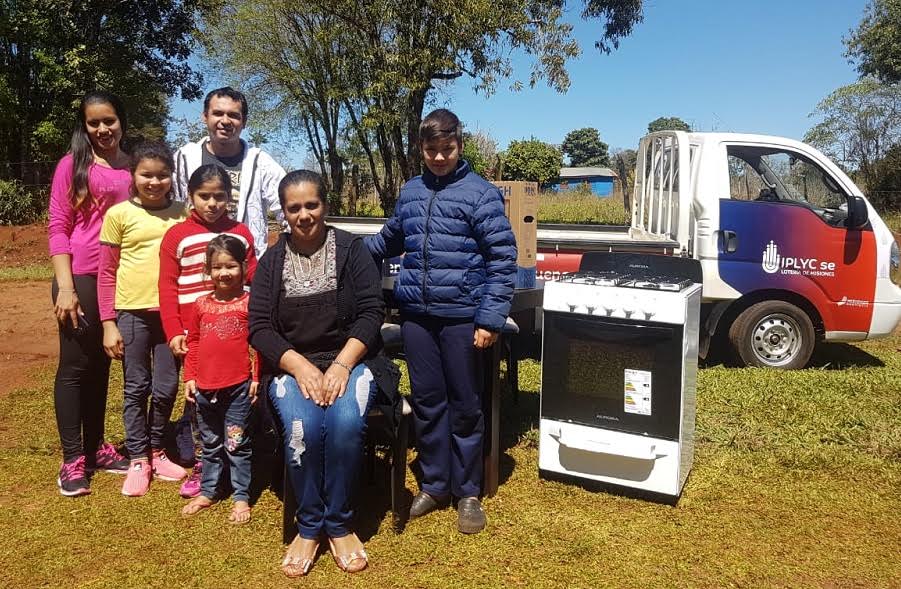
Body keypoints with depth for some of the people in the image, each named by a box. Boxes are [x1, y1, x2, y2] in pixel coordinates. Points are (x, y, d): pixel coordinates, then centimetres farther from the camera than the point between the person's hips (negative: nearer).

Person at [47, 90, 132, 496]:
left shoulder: (130, 167, 9)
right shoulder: (72, 164, -3)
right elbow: (57, 228, -6)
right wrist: (65, 287, -13)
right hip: (81, 278, -4)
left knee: (101, 364, 14)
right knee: (75, 364, 3)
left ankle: (96, 447, 25)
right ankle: (72, 459, 12)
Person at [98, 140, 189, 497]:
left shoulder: (181, 214, 5)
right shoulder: (119, 214, -1)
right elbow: (106, 273, 1)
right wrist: (108, 323, -2)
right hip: (131, 311, -2)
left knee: (167, 388, 10)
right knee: (136, 388, 8)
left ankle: (156, 452, 30)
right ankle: (138, 460, 22)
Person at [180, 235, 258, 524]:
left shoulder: (249, 303, -6)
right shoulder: (201, 304, 6)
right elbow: (193, 343, 11)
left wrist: (256, 377, -7)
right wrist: (189, 377, 8)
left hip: (238, 386, -4)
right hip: (205, 387, 4)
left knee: (237, 444, 5)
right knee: (210, 444, 19)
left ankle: (241, 497, 16)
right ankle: (207, 491, 32)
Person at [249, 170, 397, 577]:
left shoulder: (352, 249, 1)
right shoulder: (271, 261, 6)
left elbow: (371, 313, -5)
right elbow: (260, 327, -1)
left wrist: (341, 365, -19)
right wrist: (301, 367, -17)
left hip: (350, 360, -1)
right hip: (292, 365, 1)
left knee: (345, 422, -30)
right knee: (301, 427, -29)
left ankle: (339, 524, -9)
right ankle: (308, 527, -7)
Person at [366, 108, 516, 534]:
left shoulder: (480, 193, -5)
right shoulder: (410, 192, 11)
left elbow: (503, 260, -9)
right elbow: (388, 240, 27)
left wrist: (491, 319, -14)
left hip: (462, 317, -4)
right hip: (416, 315, 5)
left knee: (464, 407, 8)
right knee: (426, 403, 13)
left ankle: (467, 492, 23)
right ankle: (434, 485, 29)